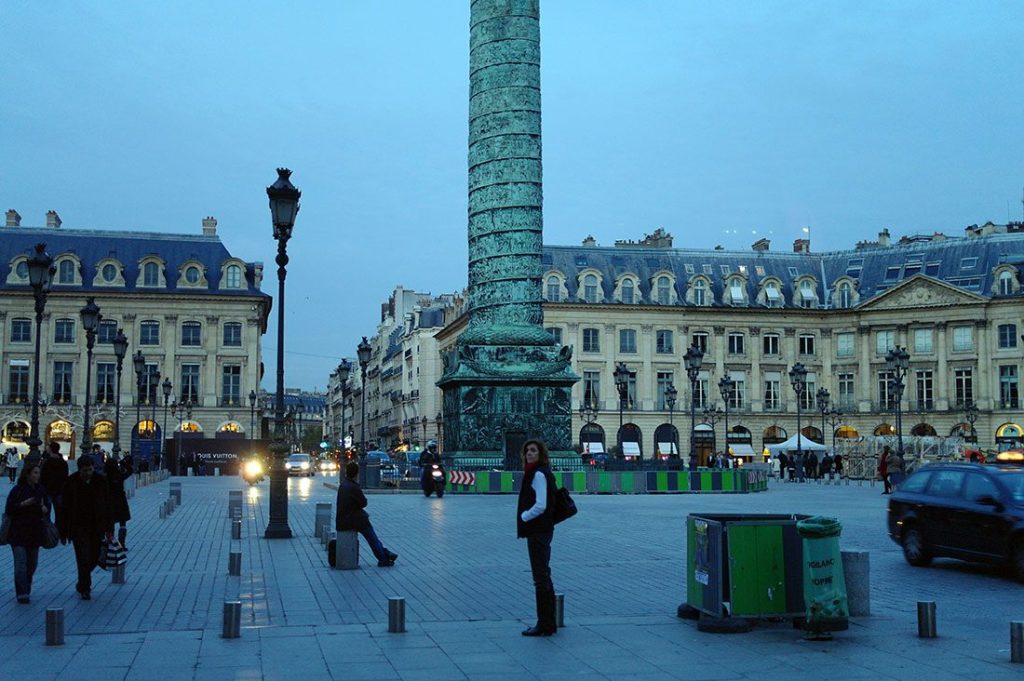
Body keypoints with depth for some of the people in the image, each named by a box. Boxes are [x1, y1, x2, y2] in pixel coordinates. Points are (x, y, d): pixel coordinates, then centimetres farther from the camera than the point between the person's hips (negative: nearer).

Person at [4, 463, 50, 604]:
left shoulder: (41, 490, 7)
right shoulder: (17, 490, -7)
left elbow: (46, 504, 19)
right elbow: (8, 509, -7)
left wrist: (45, 509, -4)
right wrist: (23, 504, -21)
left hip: (35, 532, 5)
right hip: (18, 533, -5)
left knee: (32, 564, 12)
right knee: (21, 563, -11)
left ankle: (26, 589, 29)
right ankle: (22, 593, -11)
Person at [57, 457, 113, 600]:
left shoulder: (100, 482, -1)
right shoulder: (71, 483, -8)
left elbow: (107, 506, 5)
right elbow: (64, 508, -4)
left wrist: (109, 529, 2)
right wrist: (63, 532, -5)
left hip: (97, 527, 3)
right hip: (78, 528, -3)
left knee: (94, 558, 9)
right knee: (83, 559, -8)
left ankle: (82, 584, 33)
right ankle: (85, 589, 6)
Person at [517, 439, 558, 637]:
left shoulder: (538, 474, -16)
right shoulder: (541, 473, 14)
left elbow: (540, 506, -23)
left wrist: (524, 517, -9)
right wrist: (525, 516, 10)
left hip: (538, 530, -10)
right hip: (541, 529, 10)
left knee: (541, 577, -4)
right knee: (543, 576, 16)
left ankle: (544, 624, 1)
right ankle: (549, 622, 25)